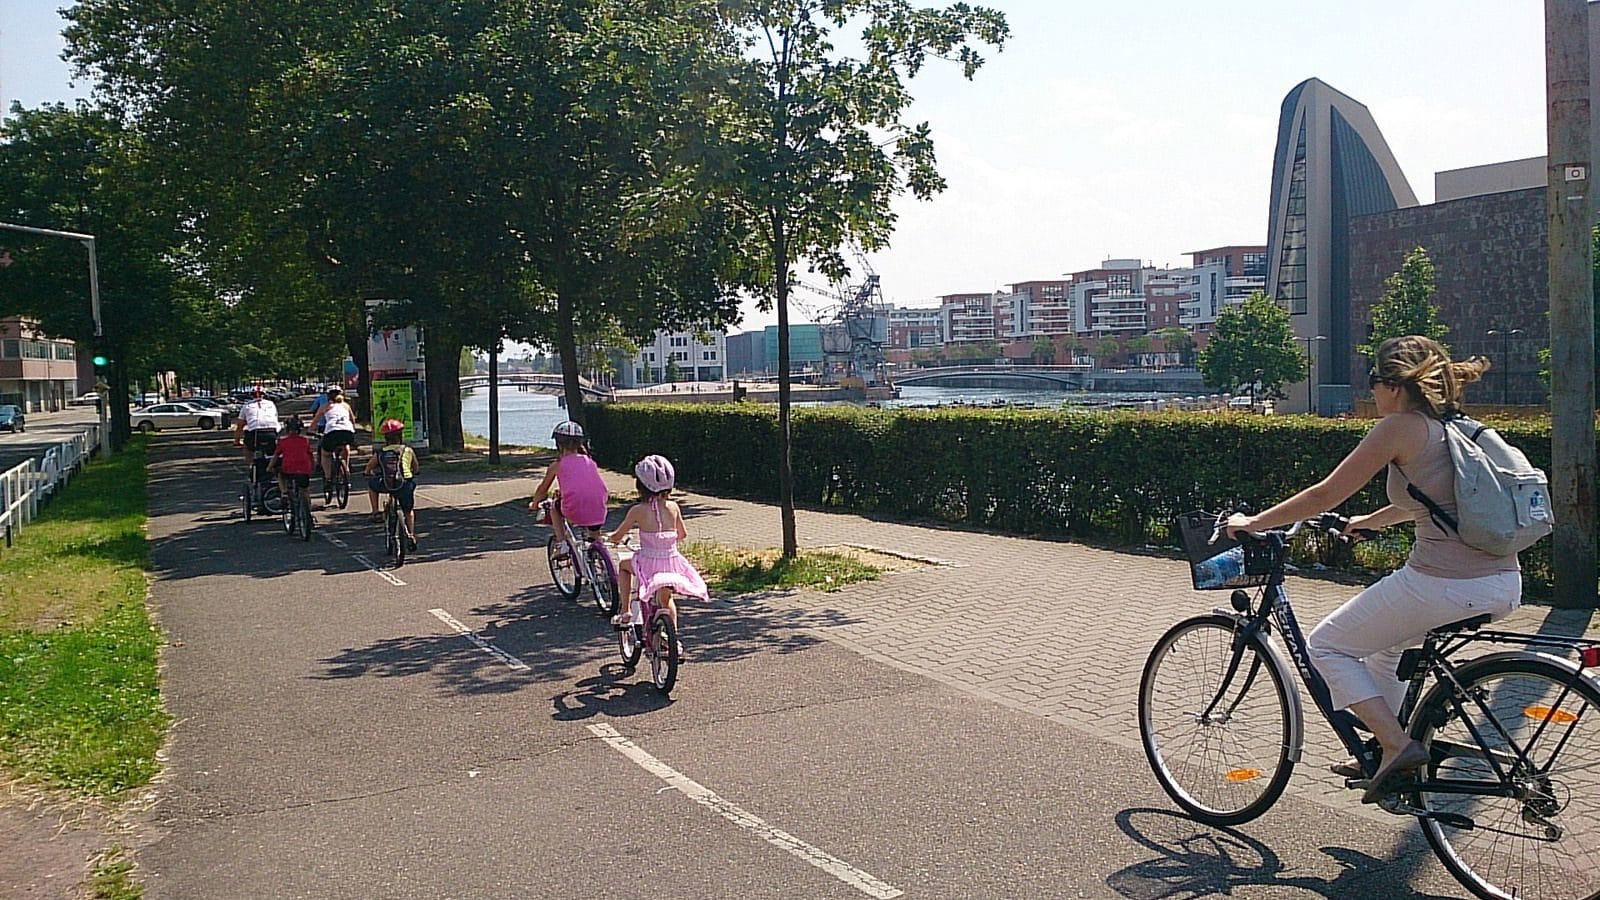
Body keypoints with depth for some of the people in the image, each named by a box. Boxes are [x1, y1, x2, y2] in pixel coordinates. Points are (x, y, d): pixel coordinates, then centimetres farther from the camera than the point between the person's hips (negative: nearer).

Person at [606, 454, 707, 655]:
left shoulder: (638, 510, -8)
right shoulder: (673, 507, 1)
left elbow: (618, 536, 2)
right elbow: (682, 535, 14)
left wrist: (609, 537, 25)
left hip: (649, 564, -3)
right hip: (673, 564, 3)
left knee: (624, 565, 29)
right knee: (665, 600, 29)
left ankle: (624, 612, 21)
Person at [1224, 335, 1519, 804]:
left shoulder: (1401, 426, -8)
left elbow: (1327, 493, -8)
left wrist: (1253, 522, 2)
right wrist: (1368, 521, 42)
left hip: (1443, 585, -9)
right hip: (1505, 585, 9)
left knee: (1326, 645, 9)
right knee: (1387, 639, 33)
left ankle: (1397, 744, -1)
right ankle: (1381, 752, 36)